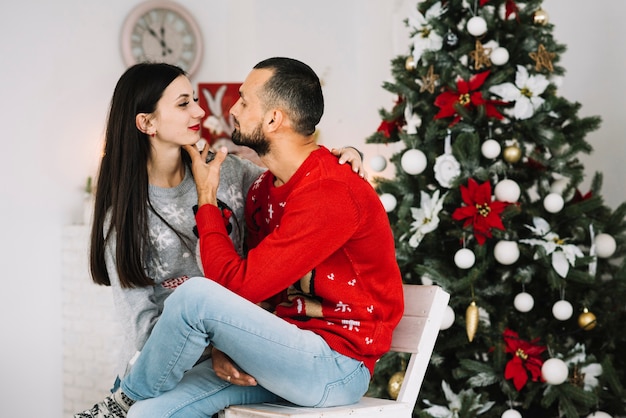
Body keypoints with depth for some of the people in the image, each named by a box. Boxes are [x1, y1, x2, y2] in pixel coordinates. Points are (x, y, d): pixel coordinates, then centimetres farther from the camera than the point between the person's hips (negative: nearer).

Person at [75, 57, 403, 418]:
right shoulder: (262, 191, 12)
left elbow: (238, 286, -21)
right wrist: (226, 346, -7)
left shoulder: (330, 193, -19)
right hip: (283, 354, 8)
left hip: (336, 371, -8)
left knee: (197, 295, -25)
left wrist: (207, 198, -8)